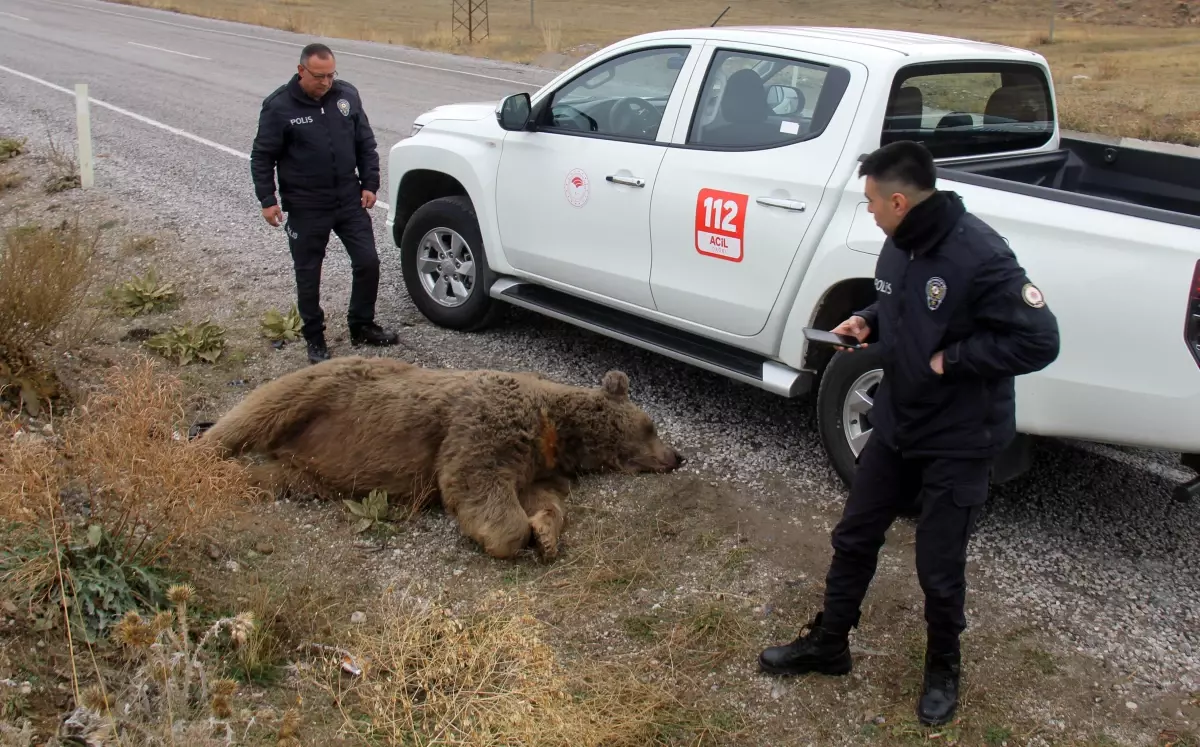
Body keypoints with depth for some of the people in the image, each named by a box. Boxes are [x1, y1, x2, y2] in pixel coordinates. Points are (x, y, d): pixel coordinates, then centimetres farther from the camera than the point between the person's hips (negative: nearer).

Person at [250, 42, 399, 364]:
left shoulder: (347, 95, 0)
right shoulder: (279, 106, -10)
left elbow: (365, 143, 9)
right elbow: (262, 156, -6)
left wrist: (369, 184, 3)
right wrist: (267, 199, -11)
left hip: (350, 200, 4)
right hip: (306, 207, -3)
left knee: (368, 262, 4)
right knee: (308, 275, 6)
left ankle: (362, 327, 22)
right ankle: (315, 339, 21)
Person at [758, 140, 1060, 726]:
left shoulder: (979, 256, -26)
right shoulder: (899, 246, -1)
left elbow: (1038, 341, -26)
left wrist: (950, 358, -23)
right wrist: (867, 322, -3)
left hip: (959, 441, -7)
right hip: (896, 424, 7)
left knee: (939, 569, 7)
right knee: (853, 539, 16)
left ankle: (943, 669, 34)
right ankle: (827, 644, 36)